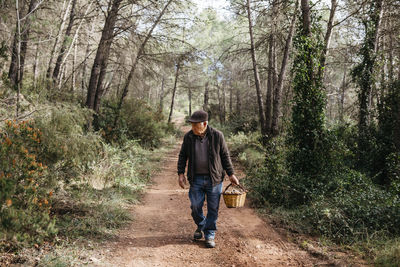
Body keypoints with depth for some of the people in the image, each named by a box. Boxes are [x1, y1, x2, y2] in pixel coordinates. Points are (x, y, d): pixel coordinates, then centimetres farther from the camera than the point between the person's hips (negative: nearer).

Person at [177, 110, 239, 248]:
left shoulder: (217, 136, -5)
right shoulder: (188, 137, -1)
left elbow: (225, 156, 4)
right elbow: (182, 156, 9)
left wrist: (231, 174, 3)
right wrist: (181, 173, 0)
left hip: (214, 178, -1)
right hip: (196, 179, 1)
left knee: (213, 208, 3)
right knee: (195, 206, 4)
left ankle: (210, 235, 18)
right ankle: (200, 226, 33)